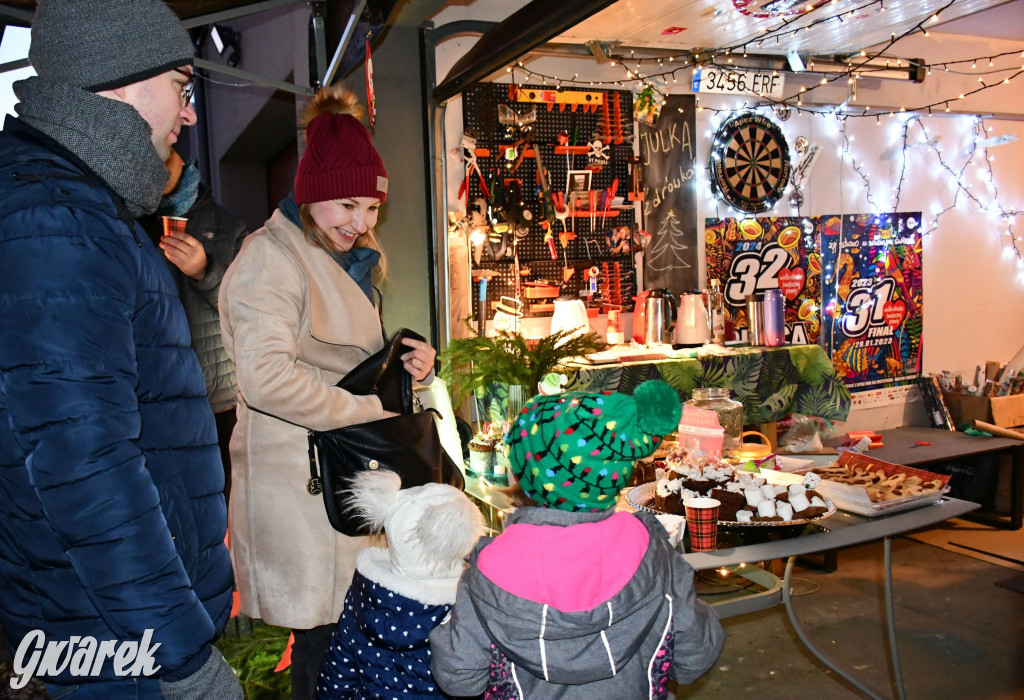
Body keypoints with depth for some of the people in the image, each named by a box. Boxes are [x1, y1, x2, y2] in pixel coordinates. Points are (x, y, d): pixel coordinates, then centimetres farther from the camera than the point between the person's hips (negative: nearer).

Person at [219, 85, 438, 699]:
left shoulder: (349, 260, 18)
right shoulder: (272, 258, -12)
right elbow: (267, 376, -24)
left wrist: (409, 364, 8)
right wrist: (370, 410, -16)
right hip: (299, 479, -8)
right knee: (323, 632, 1)